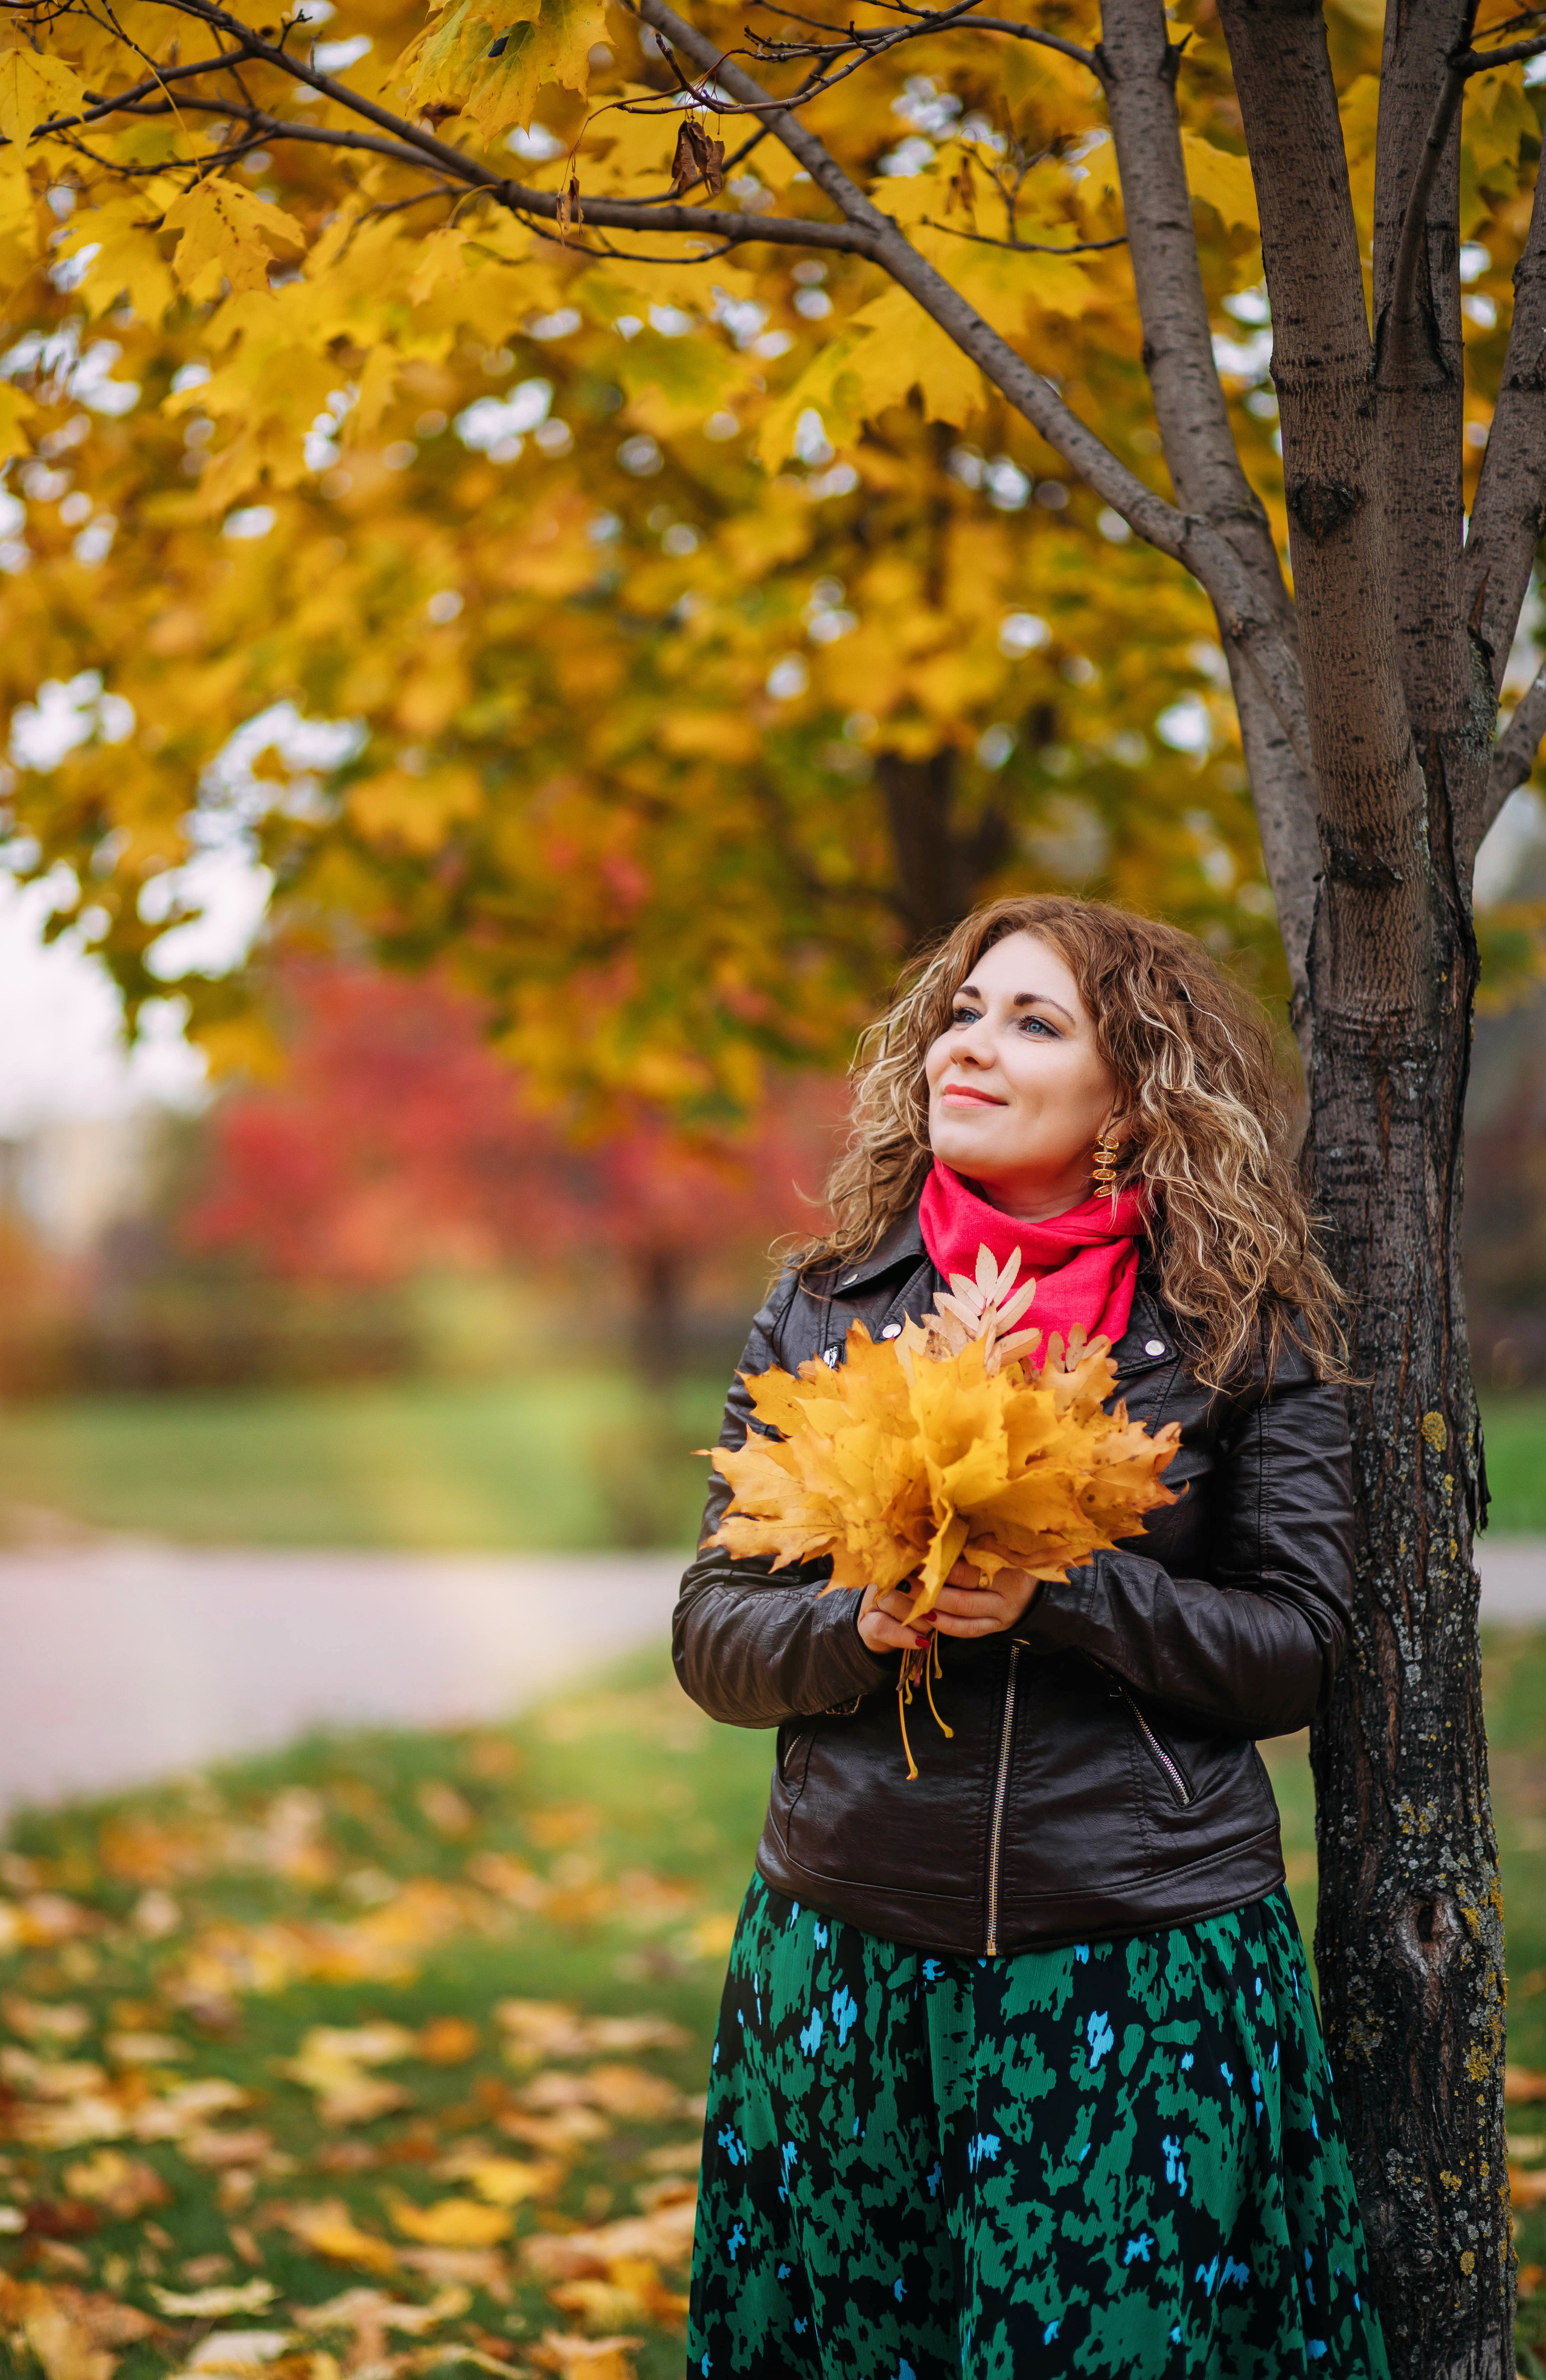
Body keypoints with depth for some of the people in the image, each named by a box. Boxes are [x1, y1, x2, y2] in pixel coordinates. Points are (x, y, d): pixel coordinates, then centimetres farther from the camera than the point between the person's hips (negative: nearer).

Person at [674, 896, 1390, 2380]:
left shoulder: (1242, 1326, -1)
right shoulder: (820, 1307, 6)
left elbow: (1297, 1643, -3)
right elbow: (712, 1632, 6)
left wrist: (1059, 1598, -18)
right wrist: (859, 1626, -15)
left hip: (1142, 1976, -2)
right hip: (846, 1957, 2)